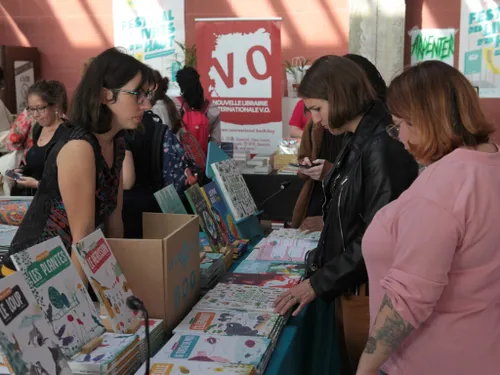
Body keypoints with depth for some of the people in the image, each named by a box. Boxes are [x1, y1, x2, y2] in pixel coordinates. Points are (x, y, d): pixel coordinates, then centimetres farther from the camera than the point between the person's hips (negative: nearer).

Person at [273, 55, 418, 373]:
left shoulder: (382, 147, -22)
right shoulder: (360, 141, 7)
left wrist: (320, 283, -18)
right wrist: (320, 263, 9)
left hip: (368, 288, -8)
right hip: (350, 283, 8)